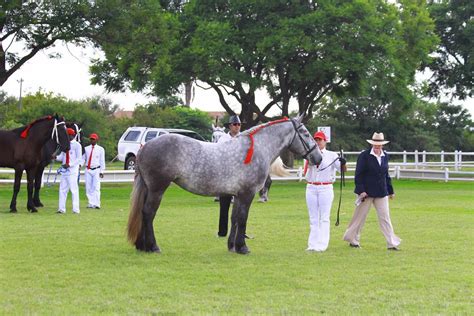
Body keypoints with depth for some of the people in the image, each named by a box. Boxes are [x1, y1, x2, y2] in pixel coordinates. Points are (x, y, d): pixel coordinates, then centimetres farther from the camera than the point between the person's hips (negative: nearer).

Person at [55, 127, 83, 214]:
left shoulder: (77, 145, -5)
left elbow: (79, 159, -9)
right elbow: (62, 156, 14)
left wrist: (69, 164, -18)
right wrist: (56, 157, -8)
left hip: (72, 170, -7)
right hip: (64, 170, 7)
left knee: (74, 189, -7)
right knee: (62, 189, 6)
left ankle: (76, 209, -5)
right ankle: (61, 209, 11)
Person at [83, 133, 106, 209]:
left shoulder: (100, 149, 5)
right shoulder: (86, 148, 12)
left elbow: (102, 161, 3)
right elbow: (83, 158, 7)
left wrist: (101, 171, -3)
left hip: (96, 170, -3)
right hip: (88, 170, 3)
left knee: (96, 187, -12)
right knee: (88, 188, 2)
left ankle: (96, 204, -15)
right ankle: (90, 204, 7)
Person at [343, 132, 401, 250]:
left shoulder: (385, 156, 8)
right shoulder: (364, 156, -8)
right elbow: (358, 175, -9)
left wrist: (390, 191, 16)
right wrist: (361, 191, -17)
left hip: (381, 192, 4)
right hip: (366, 192, -4)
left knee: (385, 218, 1)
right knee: (360, 216, 7)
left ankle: (392, 243, 0)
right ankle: (352, 239, 21)